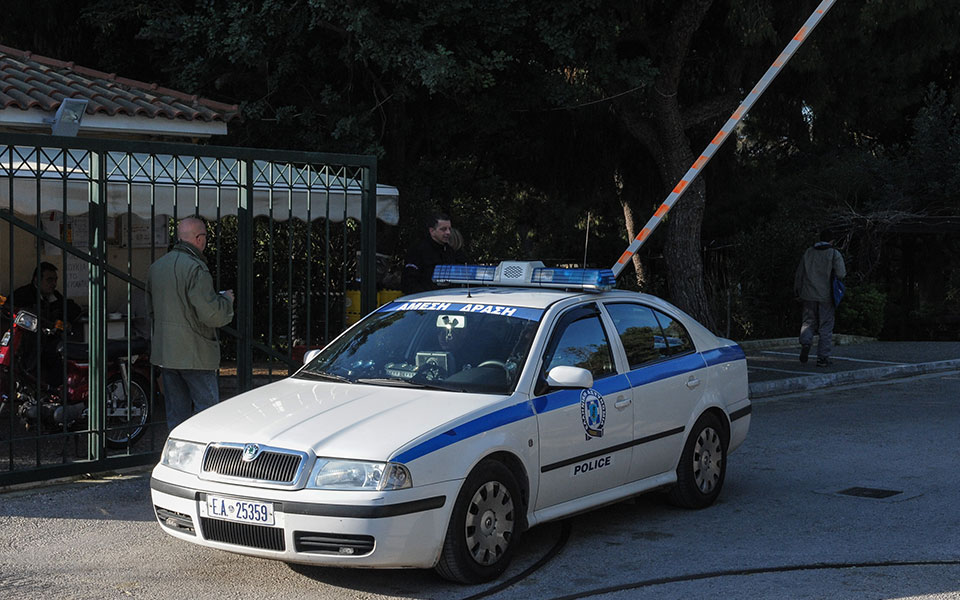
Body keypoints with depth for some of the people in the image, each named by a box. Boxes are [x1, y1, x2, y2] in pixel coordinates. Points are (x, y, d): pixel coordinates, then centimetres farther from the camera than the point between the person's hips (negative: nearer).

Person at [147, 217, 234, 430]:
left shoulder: (156, 267, 10)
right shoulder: (195, 268, -16)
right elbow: (211, 314, -20)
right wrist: (226, 299, -1)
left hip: (164, 353, 8)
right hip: (194, 354, -8)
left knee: (176, 412, 13)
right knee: (207, 407, -2)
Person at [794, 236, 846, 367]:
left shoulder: (808, 252, 7)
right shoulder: (834, 254, -5)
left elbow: (799, 273, 9)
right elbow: (841, 274, -13)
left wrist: (798, 291, 18)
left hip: (809, 294, 3)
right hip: (826, 296, -3)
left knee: (809, 321, 14)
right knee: (826, 326, 4)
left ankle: (805, 342, -14)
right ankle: (823, 357, 2)